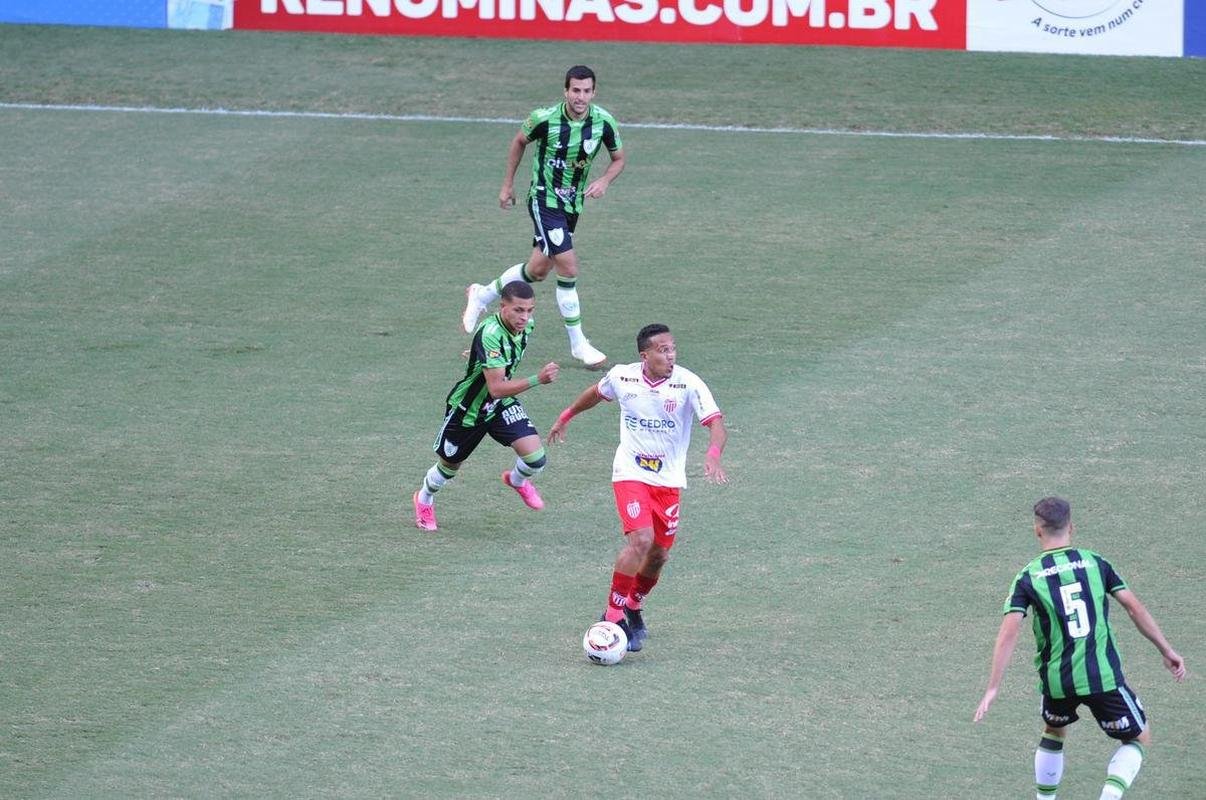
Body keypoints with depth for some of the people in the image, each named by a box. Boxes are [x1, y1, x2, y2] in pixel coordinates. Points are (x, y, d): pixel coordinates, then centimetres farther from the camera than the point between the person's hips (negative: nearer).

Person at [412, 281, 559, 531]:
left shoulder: (526, 324, -13)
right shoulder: (490, 334, -38)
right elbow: (496, 388, -43)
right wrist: (537, 379, -52)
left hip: (503, 406, 5)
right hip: (468, 407, -5)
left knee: (535, 458, -12)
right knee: (450, 465, 18)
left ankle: (517, 480, 25)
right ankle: (424, 499, 52)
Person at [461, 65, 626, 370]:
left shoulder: (603, 122, -10)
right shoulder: (546, 118, -18)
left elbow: (618, 159, 6)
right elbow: (519, 141, 3)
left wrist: (604, 181, -15)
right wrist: (508, 184, 7)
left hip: (573, 204, 5)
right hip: (544, 199, -5)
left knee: (538, 270, 16)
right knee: (568, 267, -16)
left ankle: (482, 295, 41)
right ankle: (578, 343, -5)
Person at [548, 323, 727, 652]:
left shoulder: (688, 384, -15)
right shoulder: (621, 377, -8)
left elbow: (716, 424, -21)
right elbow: (597, 393, 16)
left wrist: (713, 455, -42)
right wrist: (566, 417, 29)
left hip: (669, 480, 2)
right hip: (630, 473, -2)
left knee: (659, 554, 8)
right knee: (640, 540, -22)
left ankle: (633, 608, 35)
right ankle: (613, 615, -10)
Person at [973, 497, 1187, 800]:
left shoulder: (1028, 578, 0)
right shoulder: (1095, 563, 3)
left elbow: (1008, 633, -8)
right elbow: (1134, 608, 1)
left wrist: (992, 689, -7)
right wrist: (1167, 651, 10)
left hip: (1056, 680, 1)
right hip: (1104, 674, -1)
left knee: (1054, 733, 31)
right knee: (1138, 739, 15)